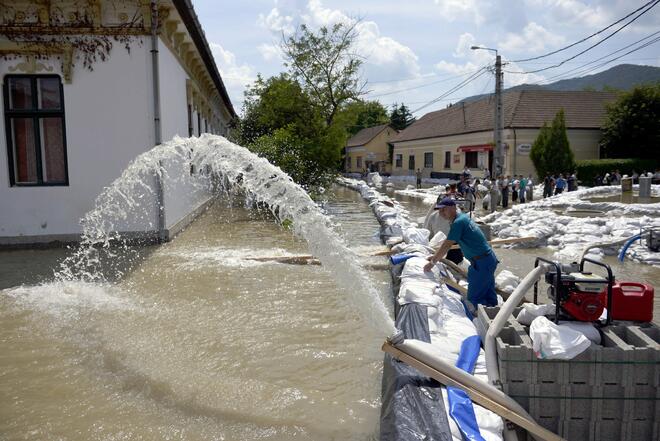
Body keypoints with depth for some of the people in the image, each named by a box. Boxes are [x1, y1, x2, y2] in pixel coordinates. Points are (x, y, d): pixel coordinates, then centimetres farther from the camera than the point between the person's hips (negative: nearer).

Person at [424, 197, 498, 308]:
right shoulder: (461, 217, 12)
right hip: (488, 259, 10)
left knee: (474, 297, -4)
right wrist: (435, 256, 23)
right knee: (489, 295, 18)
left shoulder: (458, 222, -19)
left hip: (482, 262, -10)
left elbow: (446, 246, -17)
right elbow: (447, 241, 21)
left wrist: (432, 262, -8)